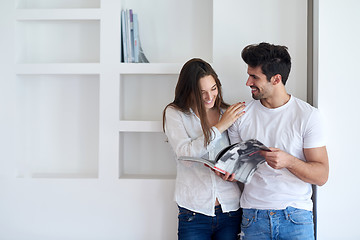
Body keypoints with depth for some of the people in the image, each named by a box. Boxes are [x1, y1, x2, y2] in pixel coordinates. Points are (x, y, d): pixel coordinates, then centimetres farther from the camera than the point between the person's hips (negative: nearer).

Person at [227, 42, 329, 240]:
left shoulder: (308, 115, -5)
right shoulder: (241, 114, 3)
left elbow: (321, 176, -7)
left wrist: (288, 161, -23)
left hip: (296, 218, -2)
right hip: (253, 216, 2)